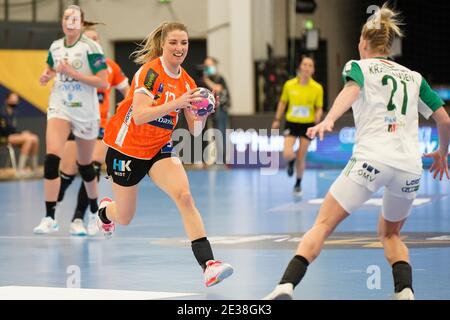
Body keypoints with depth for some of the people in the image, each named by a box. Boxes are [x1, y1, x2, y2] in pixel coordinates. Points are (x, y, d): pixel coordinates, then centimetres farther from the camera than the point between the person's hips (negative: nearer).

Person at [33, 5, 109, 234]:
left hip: (85, 111, -3)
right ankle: (50, 217, -18)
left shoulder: (90, 47, -10)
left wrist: (72, 73, -21)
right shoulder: (55, 47, 4)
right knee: (51, 158, -18)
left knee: (85, 164, 12)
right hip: (59, 108, 3)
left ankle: (95, 211, 37)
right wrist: (47, 76, 0)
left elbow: (103, 82, -16)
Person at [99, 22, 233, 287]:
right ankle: (105, 210, 52)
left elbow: (195, 130, 0)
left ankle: (208, 264, -33)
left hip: (159, 149, 4)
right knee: (125, 219, 11)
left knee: (185, 196, -24)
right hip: (126, 148, -4)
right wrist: (176, 103, -41)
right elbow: (140, 116, -31)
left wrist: (202, 113, -22)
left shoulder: (187, 82, 0)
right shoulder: (150, 71, -19)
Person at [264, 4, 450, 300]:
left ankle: (286, 286, -19)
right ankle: (406, 291, 2)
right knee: (390, 234, 25)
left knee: (323, 225, -2)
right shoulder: (414, 77, 22)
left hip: (371, 160, -4)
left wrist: (328, 120, -31)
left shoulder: (360, 66, 11)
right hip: (410, 167, 4)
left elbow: (351, 90, -13)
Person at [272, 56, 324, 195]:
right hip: (291, 123, 0)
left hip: (308, 125, 0)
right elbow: (283, 102, 9)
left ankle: (298, 184, 26)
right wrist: (277, 119, 10)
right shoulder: (289, 85, -6)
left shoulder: (317, 88, -8)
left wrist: (317, 117, -22)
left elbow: (319, 108, -1)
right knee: (287, 155, -15)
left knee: (301, 158, 4)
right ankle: (291, 161, 25)